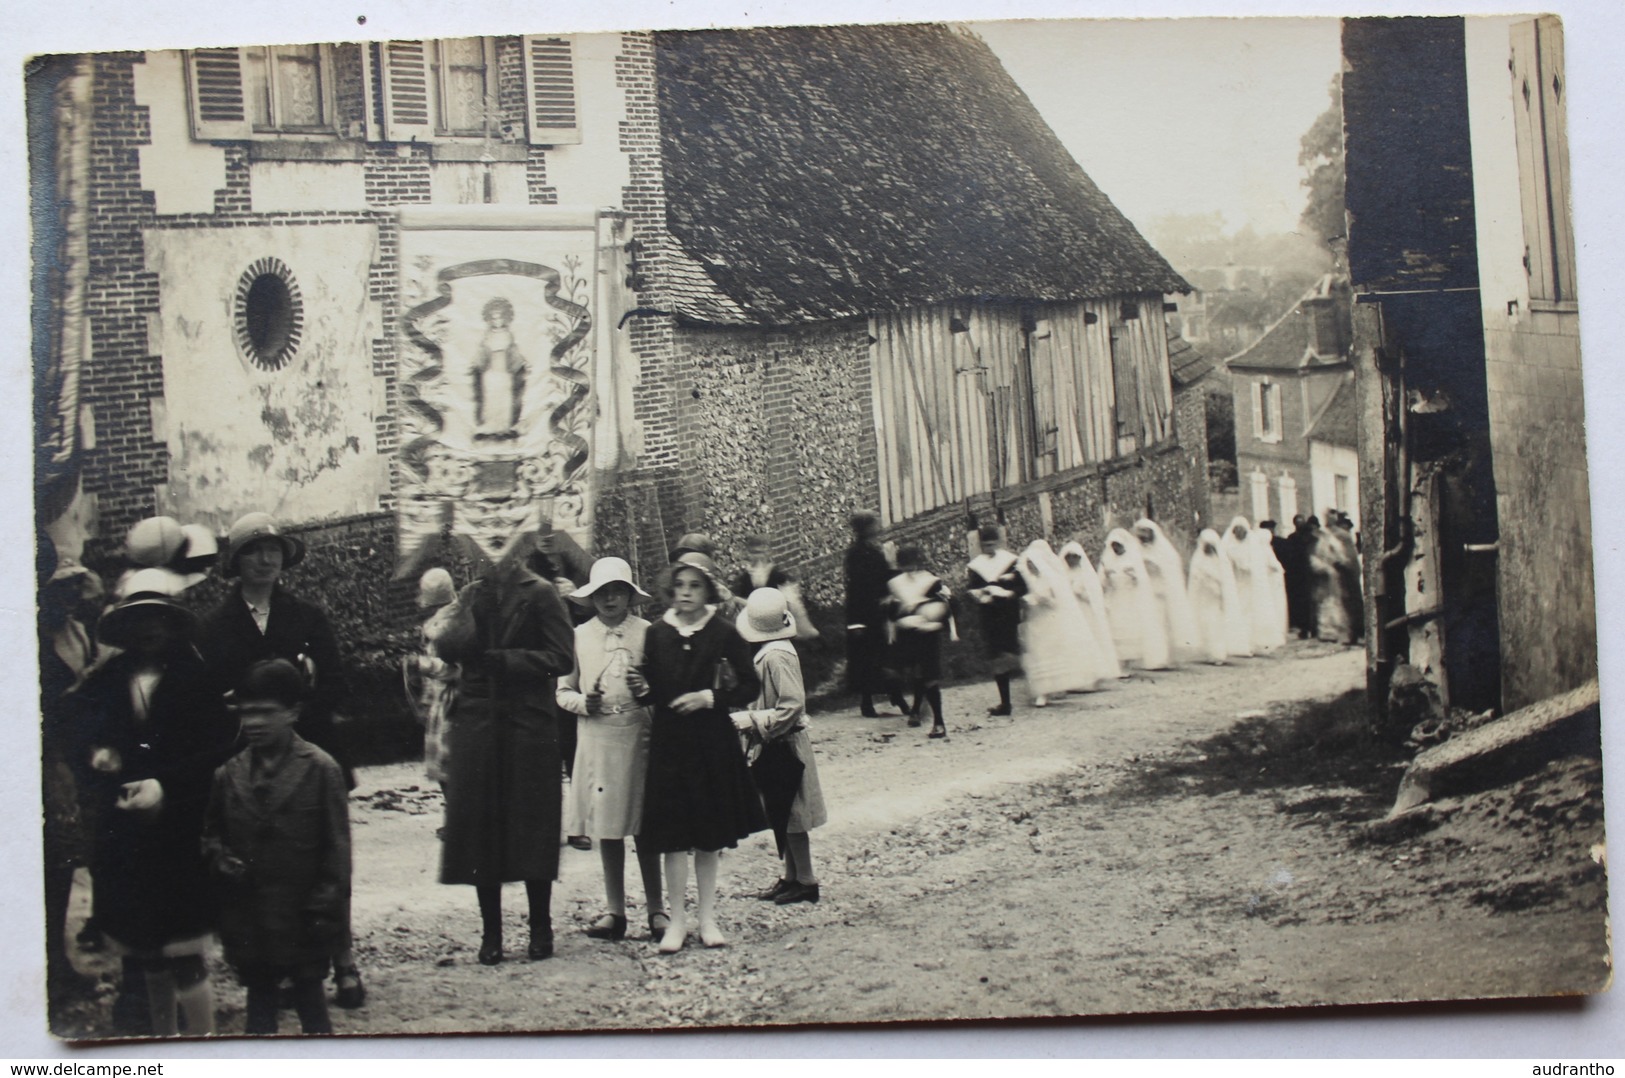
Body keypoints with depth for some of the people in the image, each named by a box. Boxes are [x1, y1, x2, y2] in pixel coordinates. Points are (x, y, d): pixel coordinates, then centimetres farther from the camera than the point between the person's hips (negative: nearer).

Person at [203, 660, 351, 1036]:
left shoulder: (321, 769, -8)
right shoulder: (229, 773, 3)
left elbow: (336, 846, -7)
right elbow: (211, 832, 17)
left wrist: (327, 908, -10)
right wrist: (219, 858, -5)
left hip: (302, 918, -4)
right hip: (248, 920, 4)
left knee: (310, 998, 9)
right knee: (259, 998, 16)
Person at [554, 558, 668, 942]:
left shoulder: (648, 633, 1)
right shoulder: (579, 636, 7)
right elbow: (562, 691, 11)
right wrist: (584, 702, -8)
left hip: (640, 734, -2)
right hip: (596, 738, 2)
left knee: (645, 826, 2)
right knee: (606, 827, 7)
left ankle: (656, 908, 13)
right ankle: (614, 910, 16)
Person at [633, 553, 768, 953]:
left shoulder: (723, 634, -2)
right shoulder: (657, 634, 3)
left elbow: (751, 686, 0)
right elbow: (652, 692, 9)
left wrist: (709, 698, -12)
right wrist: (642, 689, -12)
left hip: (712, 742, -1)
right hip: (668, 741, 1)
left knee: (708, 836, 7)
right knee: (672, 835, -1)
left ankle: (707, 917, 17)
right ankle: (677, 920, 8)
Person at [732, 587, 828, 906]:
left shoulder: (777, 656, -21)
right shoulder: (770, 652, 7)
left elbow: (792, 707, -25)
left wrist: (752, 721, -21)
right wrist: (749, 716, 7)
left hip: (782, 747, -9)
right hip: (775, 747, 9)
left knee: (788, 817, -1)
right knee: (781, 816, 15)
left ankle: (806, 881, 8)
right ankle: (789, 875, 24)